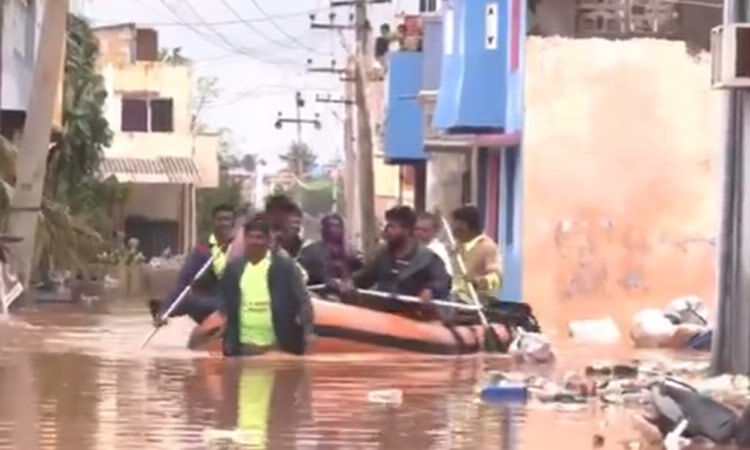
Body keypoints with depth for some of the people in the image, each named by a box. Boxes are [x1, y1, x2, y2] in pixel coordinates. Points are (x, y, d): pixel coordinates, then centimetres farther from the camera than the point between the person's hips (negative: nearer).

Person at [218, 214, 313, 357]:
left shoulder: (285, 266, -3)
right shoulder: (234, 268, 7)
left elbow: (303, 301, -4)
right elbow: (226, 305, 14)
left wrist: (307, 334, -15)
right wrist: (228, 343, 8)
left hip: (278, 348, -3)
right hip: (243, 348, 3)